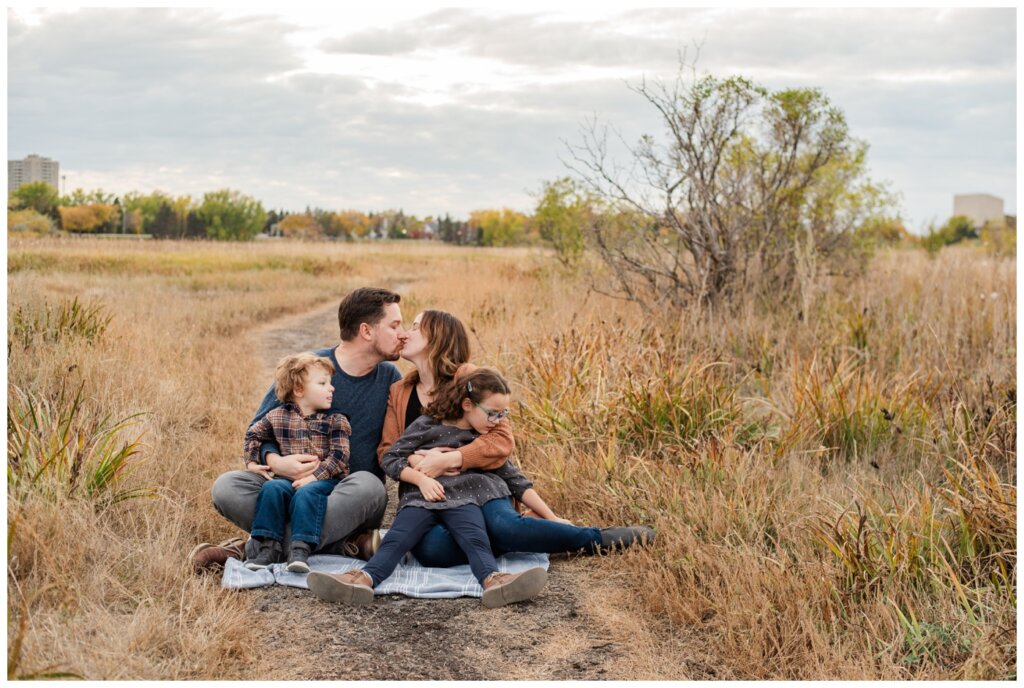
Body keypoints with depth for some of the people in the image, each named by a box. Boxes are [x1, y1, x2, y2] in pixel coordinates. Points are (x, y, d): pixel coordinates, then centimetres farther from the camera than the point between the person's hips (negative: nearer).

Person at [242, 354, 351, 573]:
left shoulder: (336, 421, 1)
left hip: (324, 480, -2)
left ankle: (300, 549, -36)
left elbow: (339, 456, -9)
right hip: (288, 478, 2)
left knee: (306, 493, -33)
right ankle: (269, 546, -23)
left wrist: (313, 477, -21)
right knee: (272, 487, -27)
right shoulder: (277, 417, 8)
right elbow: (253, 434, 24)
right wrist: (251, 462, 11)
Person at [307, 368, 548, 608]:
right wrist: (421, 478, -11)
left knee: (475, 539, -32)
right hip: (421, 498, -1)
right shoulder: (428, 425, 7)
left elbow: (516, 480, 18)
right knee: (396, 539, -29)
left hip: (462, 499, 1)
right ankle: (365, 579, -56)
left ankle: (493, 581, -61)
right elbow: (390, 458, 5)